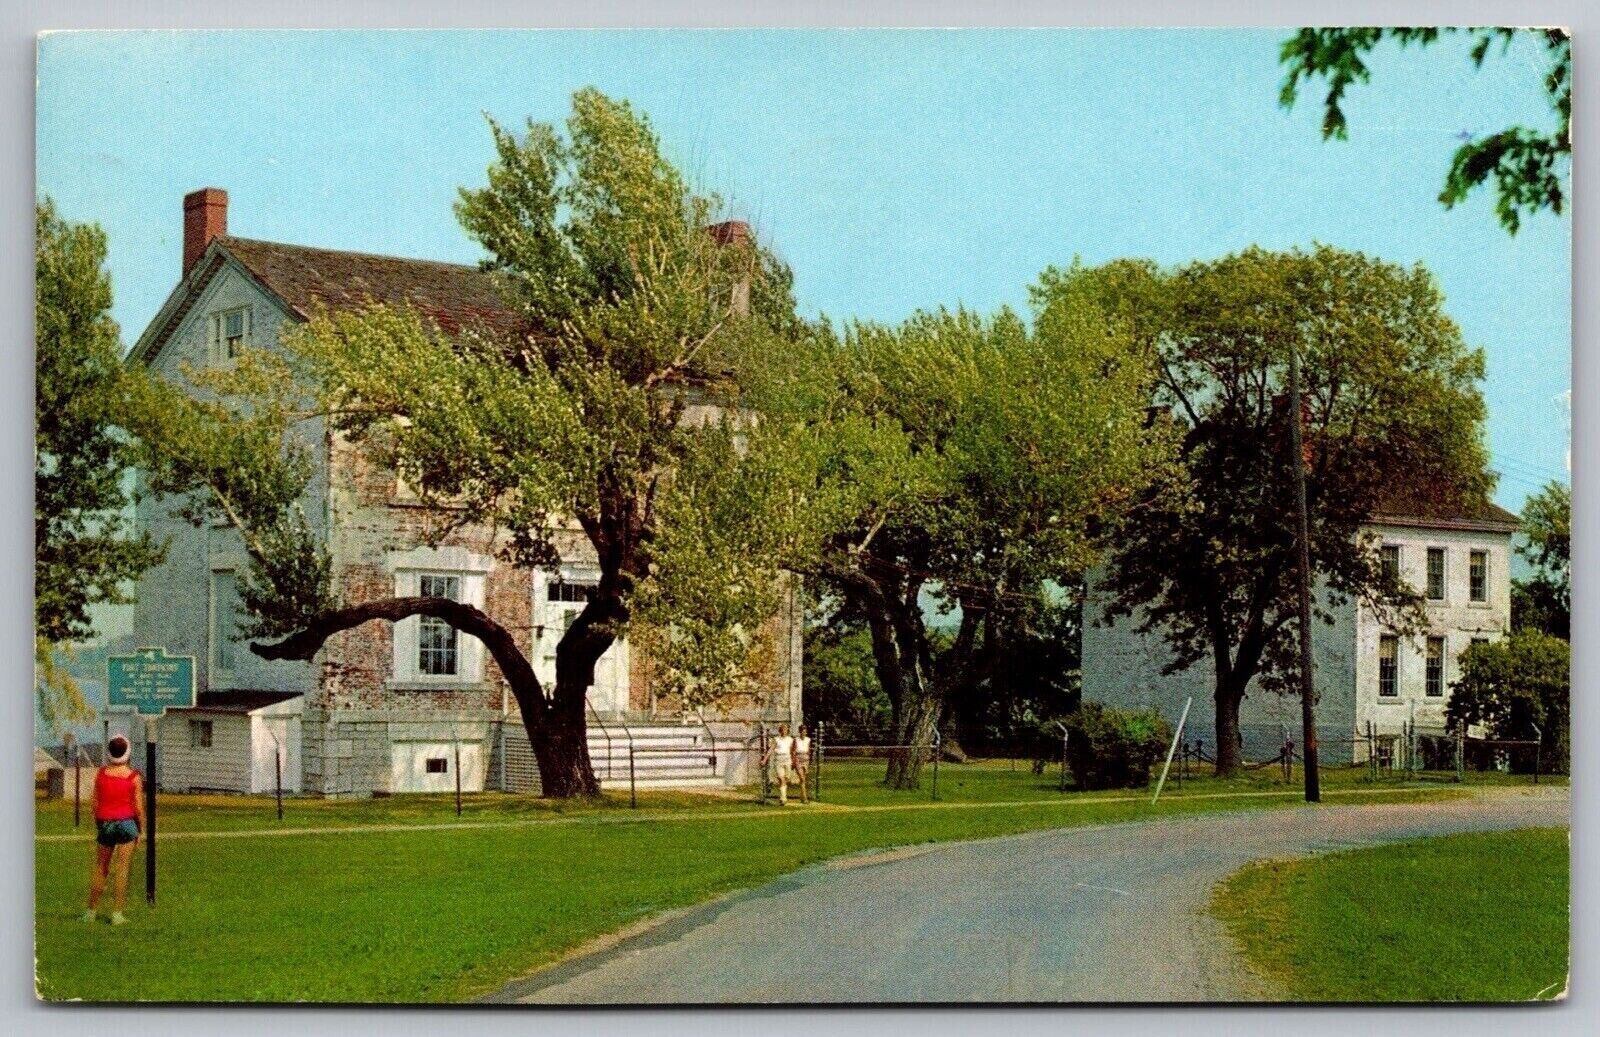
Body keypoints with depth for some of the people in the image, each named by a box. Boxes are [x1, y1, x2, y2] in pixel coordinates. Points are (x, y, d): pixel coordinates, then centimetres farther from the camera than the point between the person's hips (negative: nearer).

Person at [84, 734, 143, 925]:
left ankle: (91, 911, 17)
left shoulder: (101, 774, -1)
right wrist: (141, 830, 4)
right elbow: (138, 807, -5)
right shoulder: (134, 777, -7)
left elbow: (95, 803, 3)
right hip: (127, 822, -2)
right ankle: (117, 913, 0)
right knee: (122, 868, 1)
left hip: (105, 822, 2)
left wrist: (97, 827, 13)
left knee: (101, 867, 13)